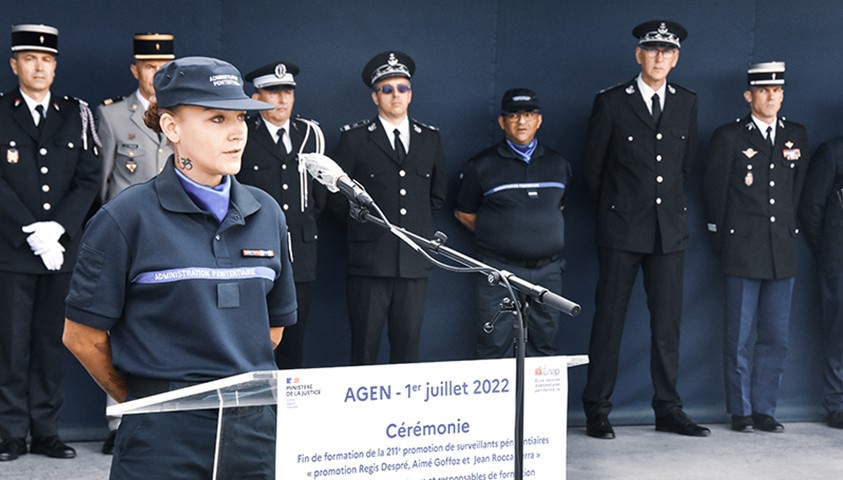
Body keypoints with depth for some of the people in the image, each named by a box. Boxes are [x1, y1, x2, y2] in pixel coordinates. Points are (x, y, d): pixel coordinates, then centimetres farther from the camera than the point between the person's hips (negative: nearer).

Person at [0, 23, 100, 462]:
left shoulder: (77, 115, 10)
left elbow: (88, 179, 4)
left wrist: (57, 227, -9)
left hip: (62, 250, 2)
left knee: (51, 342, 6)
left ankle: (46, 431, 12)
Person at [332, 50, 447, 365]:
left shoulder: (430, 138, 13)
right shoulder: (354, 138, 3)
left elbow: (438, 194, 23)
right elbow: (338, 196, 6)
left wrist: (419, 221, 14)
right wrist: (364, 222, 3)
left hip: (415, 260, 3)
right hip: (370, 259, -3)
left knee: (408, 345, 5)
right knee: (364, 344, -2)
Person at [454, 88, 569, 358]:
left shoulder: (558, 165, 11)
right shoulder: (482, 166, 0)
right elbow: (464, 213, 8)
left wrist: (541, 234, 13)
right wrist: (495, 236, 8)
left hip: (548, 268, 3)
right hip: (500, 271, -3)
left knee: (544, 346, 6)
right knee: (495, 348, -3)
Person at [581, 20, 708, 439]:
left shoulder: (686, 103, 9)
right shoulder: (611, 102, -2)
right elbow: (592, 167, 5)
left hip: (670, 229, 3)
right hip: (622, 230, -3)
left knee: (667, 322, 5)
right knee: (609, 319, -1)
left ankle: (668, 409, 13)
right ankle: (597, 410, 6)